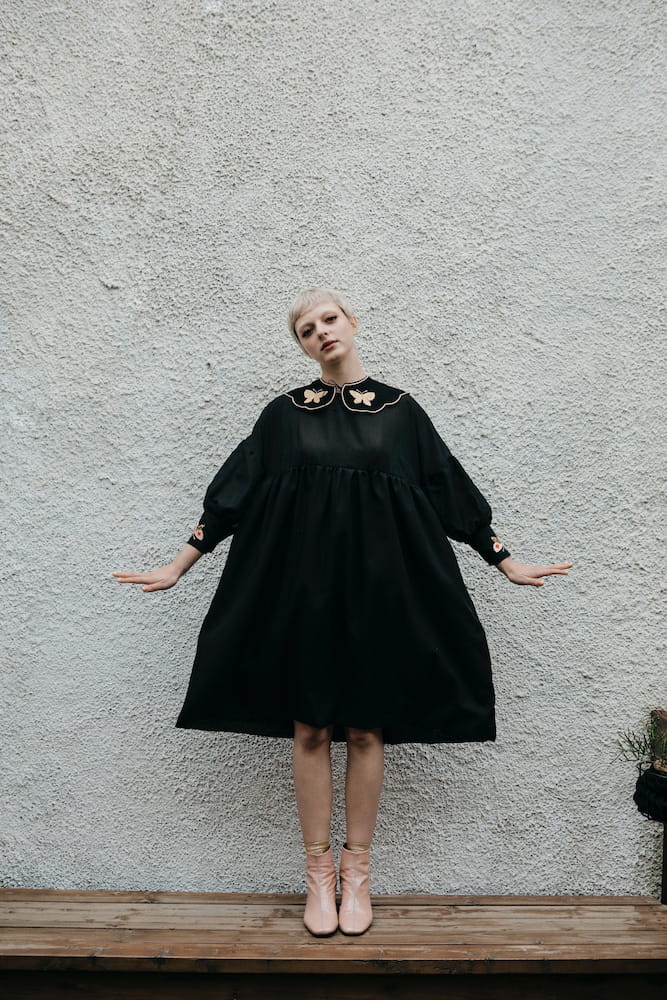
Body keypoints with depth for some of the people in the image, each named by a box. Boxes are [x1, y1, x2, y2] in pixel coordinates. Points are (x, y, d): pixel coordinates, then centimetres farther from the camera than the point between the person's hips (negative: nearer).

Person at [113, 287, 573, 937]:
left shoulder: (400, 409, 6)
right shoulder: (284, 414, 6)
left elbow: (453, 492, 9)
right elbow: (231, 494, 7)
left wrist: (507, 563, 11)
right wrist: (176, 567, 5)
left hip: (377, 588, 0)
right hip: (303, 587, 0)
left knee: (366, 731, 5)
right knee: (310, 730, 5)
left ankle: (356, 872, 21)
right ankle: (318, 872, 21)